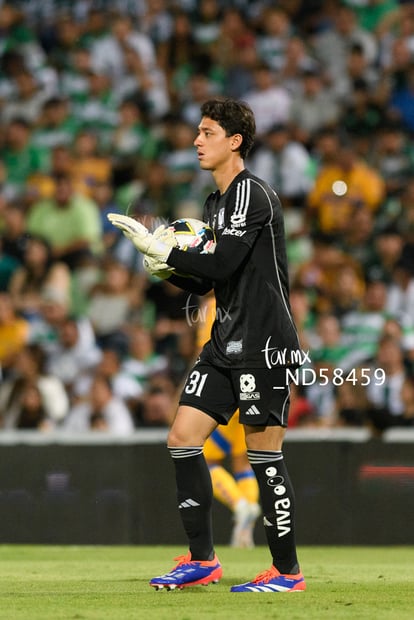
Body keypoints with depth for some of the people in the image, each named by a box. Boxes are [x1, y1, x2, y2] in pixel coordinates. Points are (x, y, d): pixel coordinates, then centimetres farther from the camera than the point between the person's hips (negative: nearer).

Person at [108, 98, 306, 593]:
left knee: (264, 453, -5)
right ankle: (201, 560, 8)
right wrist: (166, 267, 1)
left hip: (264, 343, -9)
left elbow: (223, 263, -22)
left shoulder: (253, 194, -11)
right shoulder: (216, 203, 17)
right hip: (226, 343, 9)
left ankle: (287, 570, 4)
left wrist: (159, 248, -16)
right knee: (182, 438, 3)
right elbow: (206, 280, 20)